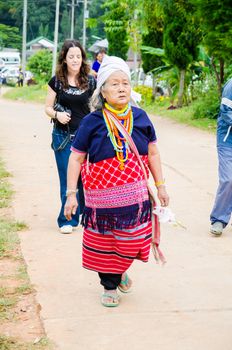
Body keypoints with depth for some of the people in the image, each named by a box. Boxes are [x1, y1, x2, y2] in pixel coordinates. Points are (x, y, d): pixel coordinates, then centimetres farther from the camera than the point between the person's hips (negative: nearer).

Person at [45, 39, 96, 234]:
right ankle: (67, 220, 14)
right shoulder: (57, 81, -1)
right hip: (63, 136, -1)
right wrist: (57, 114, -17)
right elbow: (48, 107, 5)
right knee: (67, 180, 3)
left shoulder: (90, 81, 2)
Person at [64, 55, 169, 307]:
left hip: (135, 196, 2)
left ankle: (120, 270, 38)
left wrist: (161, 186, 10)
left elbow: (152, 154, 9)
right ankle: (110, 286, 30)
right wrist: (71, 194, -8)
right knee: (104, 243, 9)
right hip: (102, 198, -2)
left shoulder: (140, 118, 0)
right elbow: (76, 158, -4)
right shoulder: (92, 122, -8)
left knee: (132, 241, 6)